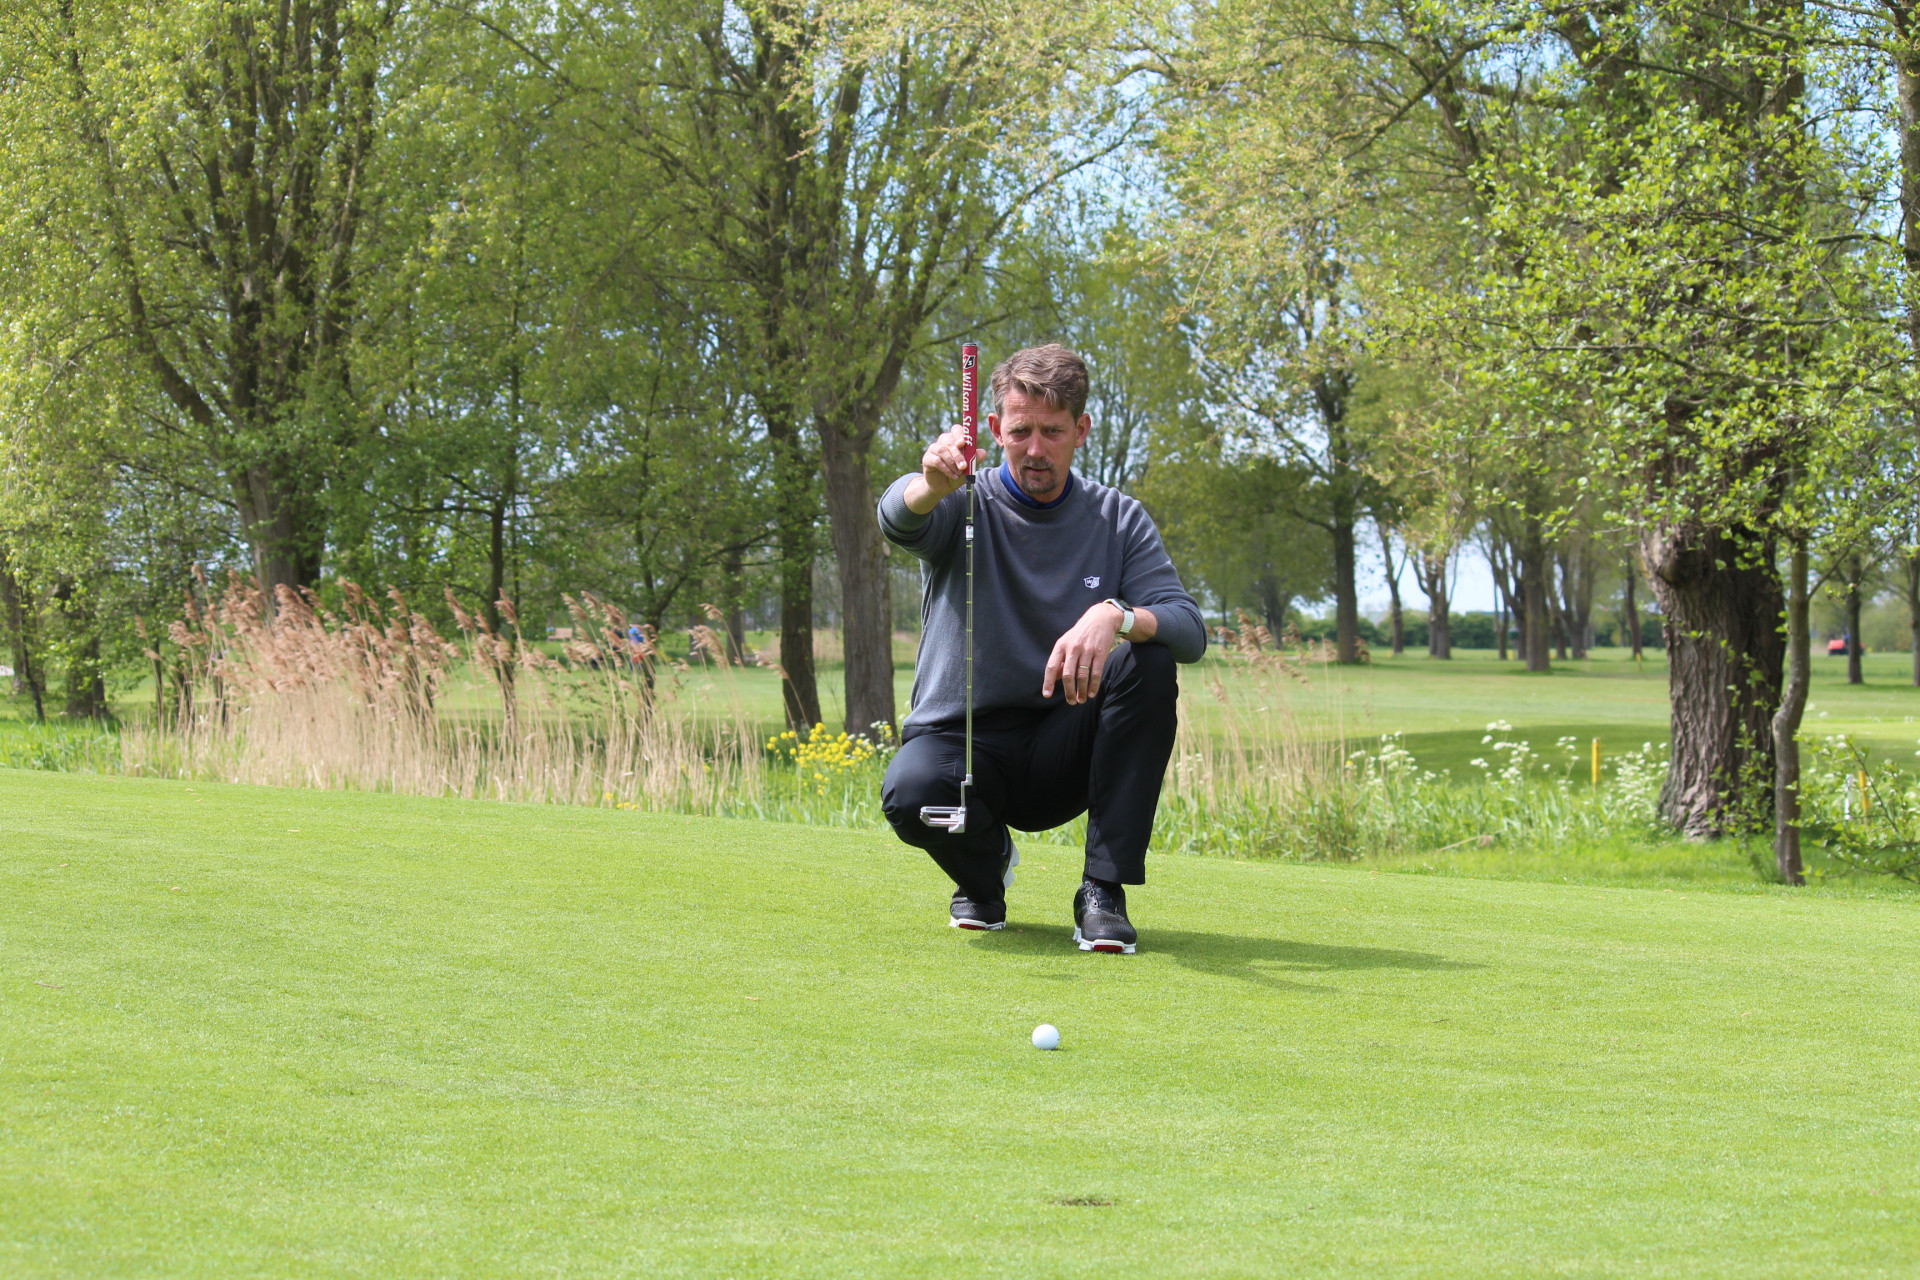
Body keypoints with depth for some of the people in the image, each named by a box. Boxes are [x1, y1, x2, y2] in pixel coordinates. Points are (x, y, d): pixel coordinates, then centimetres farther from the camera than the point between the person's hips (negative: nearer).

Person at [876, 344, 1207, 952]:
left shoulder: (1119, 521, 2)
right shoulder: (966, 504, -3)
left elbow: (1190, 629, -12)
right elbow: (898, 517, -29)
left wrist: (1115, 616, -34)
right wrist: (933, 483, -54)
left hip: (1062, 756, 2)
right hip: (960, 738, -2)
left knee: (1149, 658, -25)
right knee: (910, 792, -36)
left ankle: (1105, 890, -19)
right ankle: (985, 865, 4)